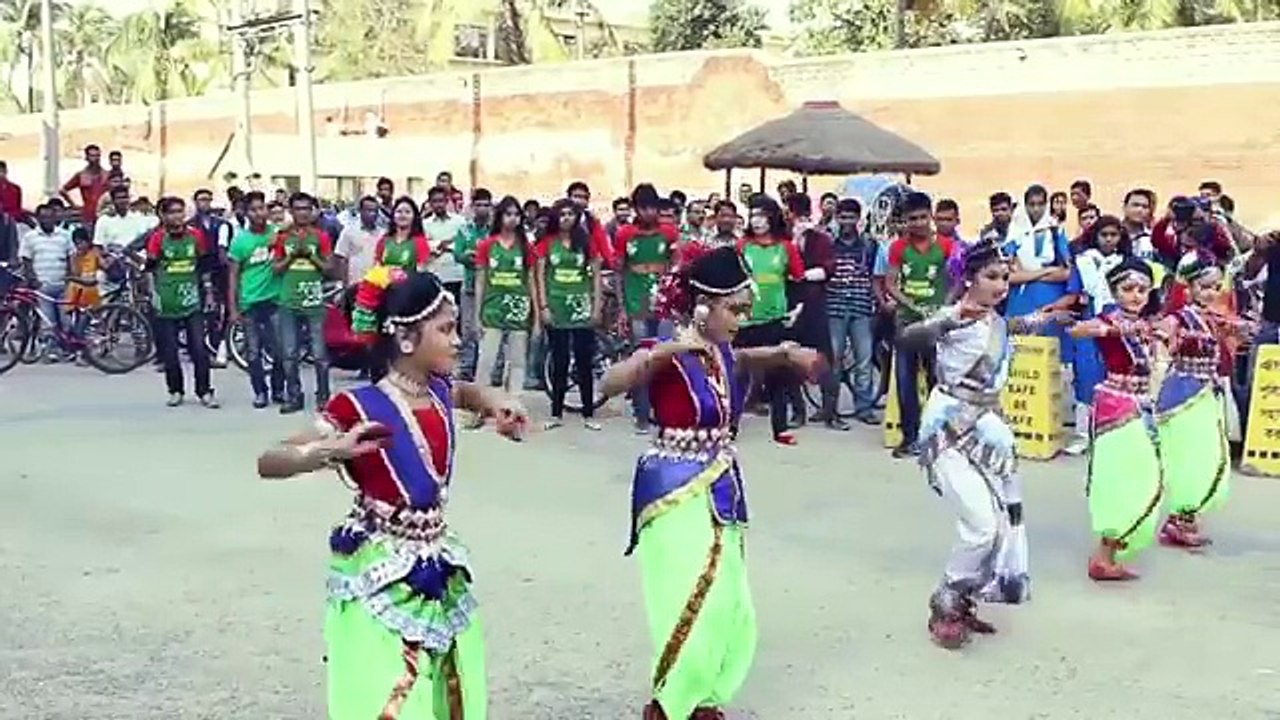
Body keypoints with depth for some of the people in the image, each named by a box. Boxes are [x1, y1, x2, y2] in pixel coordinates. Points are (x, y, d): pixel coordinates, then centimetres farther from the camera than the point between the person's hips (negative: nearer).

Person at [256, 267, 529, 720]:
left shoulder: (439, 393, 3)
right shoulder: (359, 409, -17)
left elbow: (467, 392, 30)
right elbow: (267, 464, -17)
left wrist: (496, 405, 8)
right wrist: (332, 450, -35)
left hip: (438, 576, 7)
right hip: (380, 580, -7)